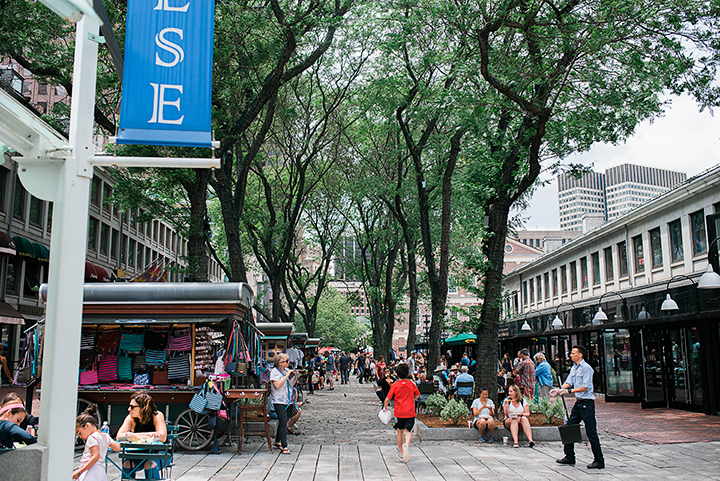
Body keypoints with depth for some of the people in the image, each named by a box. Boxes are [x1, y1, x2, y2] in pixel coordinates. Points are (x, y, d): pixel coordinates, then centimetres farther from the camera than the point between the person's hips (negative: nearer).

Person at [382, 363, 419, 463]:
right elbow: (417, 395, 15)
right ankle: (406, 445, -33)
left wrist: (385, 407, 11)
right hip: (410, 411, 0)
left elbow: (387, 399, -7)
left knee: (400, 431, 16)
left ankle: (401, 452, 26)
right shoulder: (411, 384, 0)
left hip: (399, 412, 0)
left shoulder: (395, 385, -6)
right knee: (408, 431, -3)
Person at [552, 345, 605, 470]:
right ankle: (569, 457, 21)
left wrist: (569, 391, -23)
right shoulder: (574, 368, 13)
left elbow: (585, 387, -19)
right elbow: (569, 382, 10)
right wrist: (559, 390, -8)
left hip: (587, 403, -9)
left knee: (591, 432, -6)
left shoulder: (586, 368, -14)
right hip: (578, 403, 9)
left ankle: (599, 461, 1)